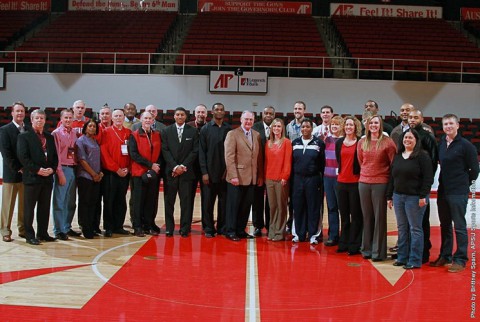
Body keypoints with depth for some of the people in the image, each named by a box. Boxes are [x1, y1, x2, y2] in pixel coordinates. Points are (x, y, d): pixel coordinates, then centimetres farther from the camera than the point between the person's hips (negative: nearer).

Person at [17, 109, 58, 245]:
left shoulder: (49, 137, 16)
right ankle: (29, 235, 6)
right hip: (32, 177, -5)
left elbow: (55, 156, 15)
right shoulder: (24, 136, -1)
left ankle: (42, 233, 18)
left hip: (47, 178, 5)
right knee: (29, 208, 0)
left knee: (45, 208, 9)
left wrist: (52, 169, -3)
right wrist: (37, 170, -15)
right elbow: (23, 157, -10)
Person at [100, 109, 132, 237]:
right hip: (110, 172, -3)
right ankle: (108, 228, 7)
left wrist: (128, 168, -4)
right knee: (109, 201, 0)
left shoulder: (128, 133, 10)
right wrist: (116, 169, -11)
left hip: (125, 172, 3)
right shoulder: (106, 132, 0)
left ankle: (118, 226, 16)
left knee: (121, 200, 8)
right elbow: (104, 152, -7)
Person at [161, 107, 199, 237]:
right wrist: (175, 166, -9)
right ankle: (169, 228, 10)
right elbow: (165, 150, 2)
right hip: (170, 171, 1)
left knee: (186, 201, 0)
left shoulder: (193, 131, 7)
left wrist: (183, 166, -8)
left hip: (186, 171, -1)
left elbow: (195, 151, 1)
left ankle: (185, 229, 6)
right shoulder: (167, 131, 8)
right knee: (169, 201, 3)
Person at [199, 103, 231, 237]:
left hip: (225, 172, 1)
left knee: (224, 202, 4)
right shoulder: (205, 129, 4)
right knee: (209, 202, 2)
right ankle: (208, 228, 12)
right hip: (210, 172, -1)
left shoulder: (229, 129, 6)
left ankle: (222, 228, 15)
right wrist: (204, 172, -6)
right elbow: (202, 152, 1)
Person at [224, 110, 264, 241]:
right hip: (237, 178, -5)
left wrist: (260, 176, 8)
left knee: (246, 206, 10)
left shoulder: (257, 135, 12)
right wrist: (233, 176, -17)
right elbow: (229, 157, -11)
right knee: (233, 205, 3)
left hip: (252, 178, 5)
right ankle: (230, 231, 12)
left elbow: (259, 157, 13)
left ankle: (241, 230, 21)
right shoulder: (232, 134, -5)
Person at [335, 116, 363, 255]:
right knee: (344, 215, 13)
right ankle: (343, 243, 22)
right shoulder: (339, 143, 10)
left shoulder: (360, 142, -5)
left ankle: (354, 245, 8)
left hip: (355, 182, -5)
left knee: (356, 215, 1)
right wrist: (342, 171, 7)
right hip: (341, 181, 5)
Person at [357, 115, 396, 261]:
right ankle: (366, 249, 17)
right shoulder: (362, 142, 8)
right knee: (367, 216, 9)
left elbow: (394, 163, -2)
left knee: (379, 217, 0)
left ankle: (378, 251, 6)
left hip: (380, 183, -4)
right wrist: (367, 173, 14)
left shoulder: (387, 142, -5)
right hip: (364, 182, 4)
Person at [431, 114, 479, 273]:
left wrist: (464, 183, 2)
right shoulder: (441, 143, 7)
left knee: (459, 226, -1)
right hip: (443, 191, 6)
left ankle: (460, 259, 7)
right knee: (445, 225, 14)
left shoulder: (466, 145, -10)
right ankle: (445, 256, 25)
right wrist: (444, 181, 10)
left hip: (458, 193, -6)